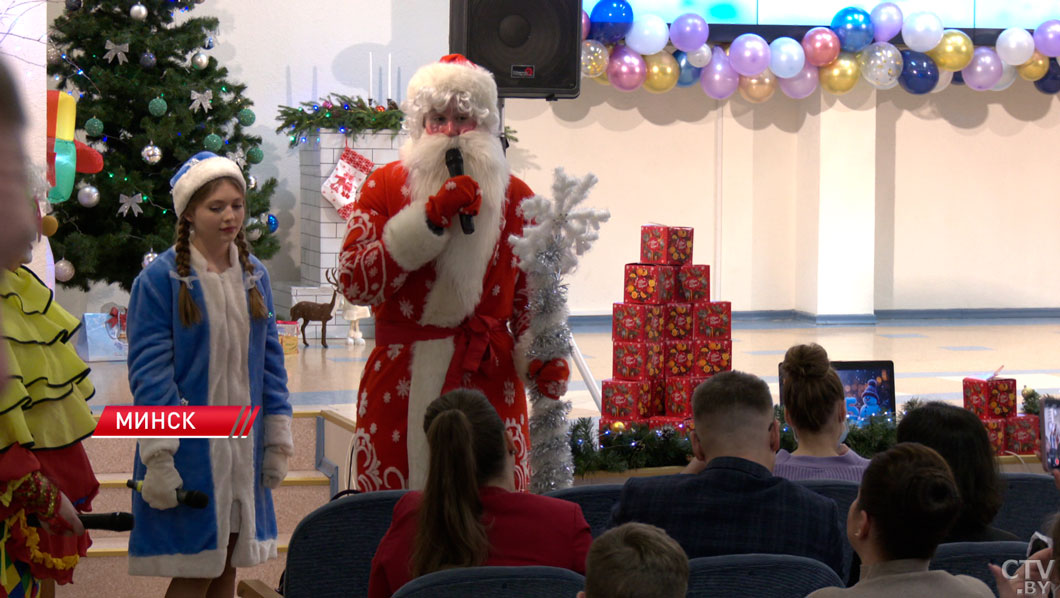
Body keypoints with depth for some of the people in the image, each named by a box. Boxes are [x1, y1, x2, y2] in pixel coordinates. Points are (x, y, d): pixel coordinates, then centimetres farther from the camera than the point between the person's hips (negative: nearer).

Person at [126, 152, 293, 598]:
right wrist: (158, 457, -16)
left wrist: (277, 441, 10)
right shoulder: (160, 279, -10)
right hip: (190, 451, -5)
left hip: (243, 447, 6)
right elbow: (149, 371, -12)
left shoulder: (255, 276, 8)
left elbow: (270, 360, 13)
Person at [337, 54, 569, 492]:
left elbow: (529, 297, 17)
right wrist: (431, 217, -13)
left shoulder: (514, 197, 11)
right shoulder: (385, 186, 6)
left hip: (488, 386, 1)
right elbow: (354, 282, -7)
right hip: (399, 389, -1)